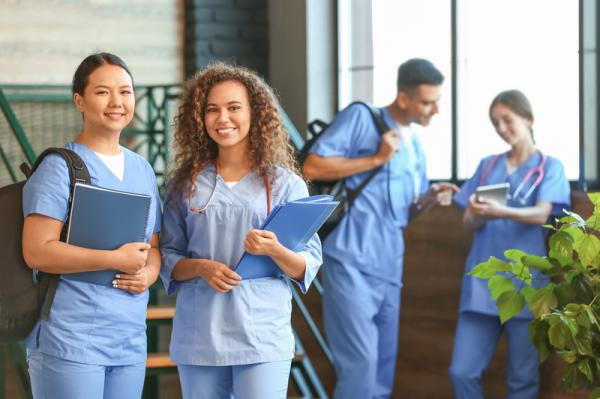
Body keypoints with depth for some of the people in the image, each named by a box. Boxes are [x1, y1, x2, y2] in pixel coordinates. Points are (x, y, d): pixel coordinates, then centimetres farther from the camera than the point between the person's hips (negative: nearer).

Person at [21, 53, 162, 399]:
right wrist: (117, 259, -15)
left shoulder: (143, 171, 14)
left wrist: (148, 274, -3)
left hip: (130, 341, 7)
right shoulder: (60, 168, -6)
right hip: (69, 342, -6)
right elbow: (37, 252, -15)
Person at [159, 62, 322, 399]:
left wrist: (275, 250, -18)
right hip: (198, 338, 2)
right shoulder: (188, 183, 10)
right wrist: (201, 267, -10)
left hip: (263, 337, -2)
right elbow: (167, 258, 10)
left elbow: (309, 265, 2)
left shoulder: (286, 184, 4)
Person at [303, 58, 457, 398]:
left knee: (383, 364, 9)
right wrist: (376, 159, -12)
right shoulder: (362, 118, -3)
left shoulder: (415, 147, 19)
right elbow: (312, 167, -11)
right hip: (352, 261, -8)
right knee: (360, 361, -14)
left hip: (389, 267, 8)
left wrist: (427, 200, 2)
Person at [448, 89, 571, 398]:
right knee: (462, 372, -2)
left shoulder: (549, 166, 5)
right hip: (482, 281, 4)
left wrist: (500, 212, -30)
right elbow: (468, 222, 10)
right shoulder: (487, 165, 16)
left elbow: (541, 215, -11)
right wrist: (477, 215, -14)